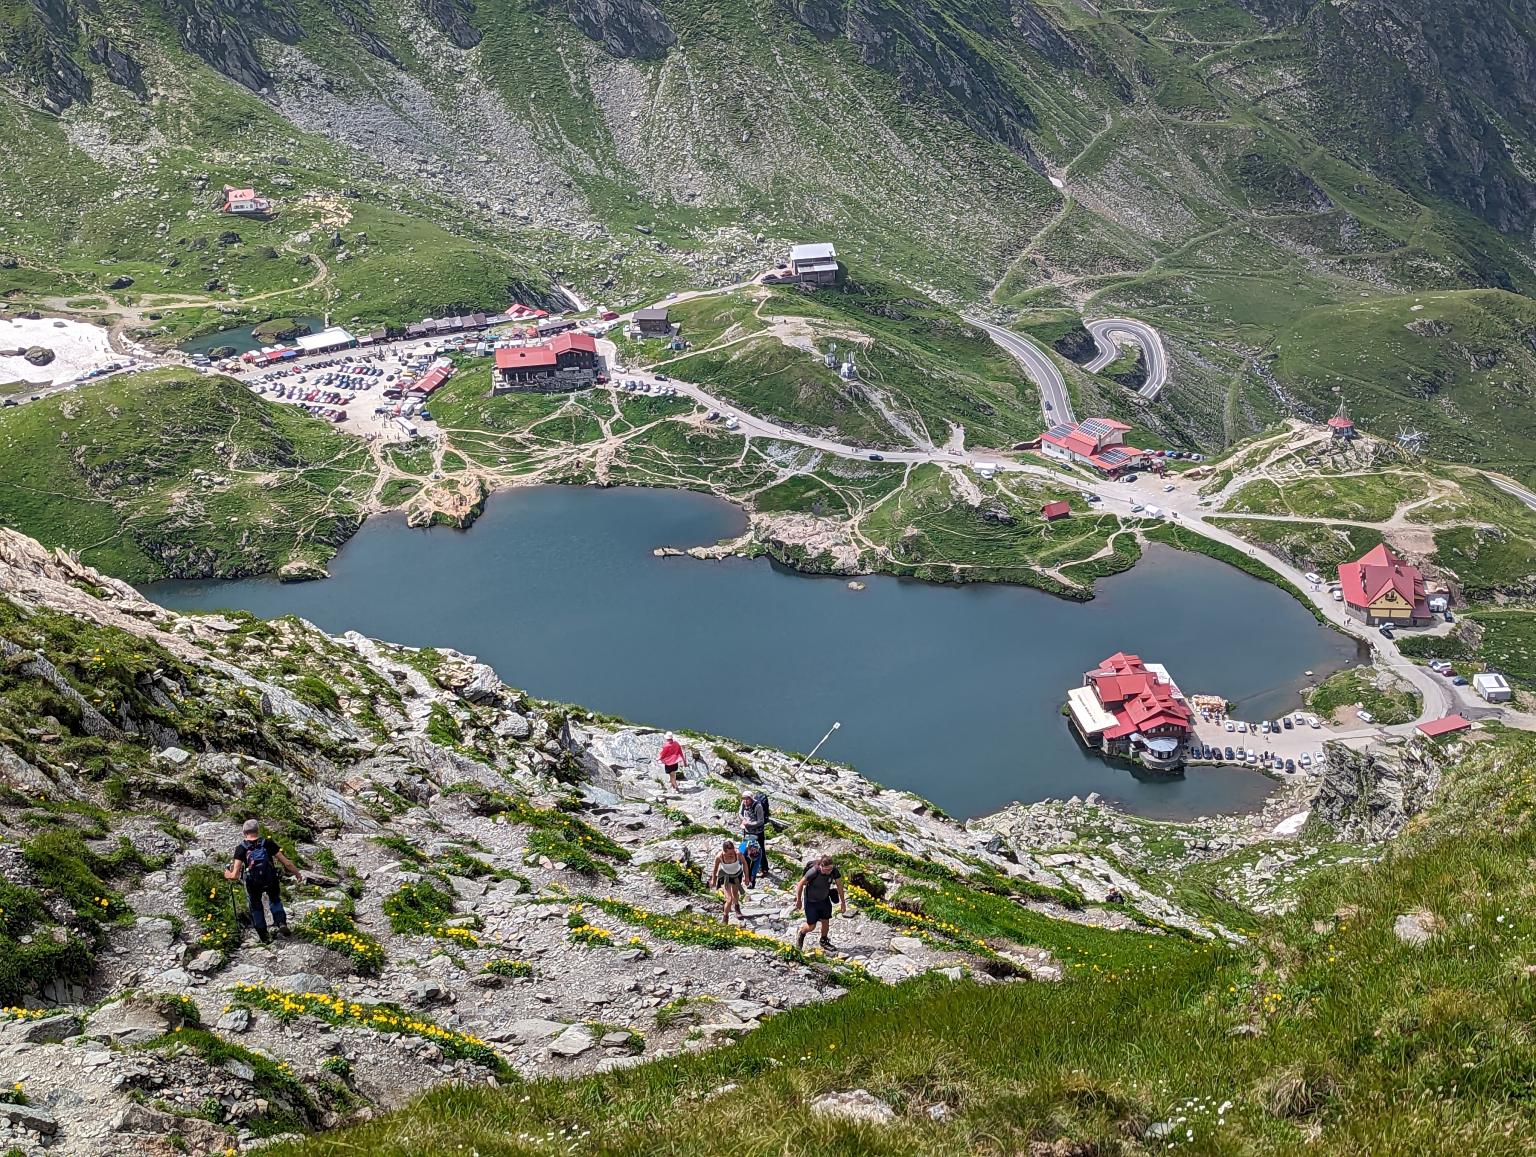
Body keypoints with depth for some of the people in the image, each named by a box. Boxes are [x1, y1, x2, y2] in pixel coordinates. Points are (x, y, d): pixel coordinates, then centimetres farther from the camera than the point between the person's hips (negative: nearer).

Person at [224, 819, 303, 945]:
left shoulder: (241, 848, -10)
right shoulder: (268, 843, -7)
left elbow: (235, 875, -16)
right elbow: (286, 862, -6)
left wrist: (228, 874, 7)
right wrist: (297, 873, 8)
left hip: (252, 883, -1)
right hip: (271, 881, 1)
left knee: (255, 906, 25)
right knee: (275, 900, 30)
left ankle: (264, 936, 30)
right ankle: (282, 924, 10)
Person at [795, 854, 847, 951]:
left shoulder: (834, 870, -21)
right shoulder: (813, 872, -35)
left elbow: (839, 886, -6)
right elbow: (801, 884, -21)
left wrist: (843, 902, 1)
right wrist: (798, 900, -9)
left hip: (824, 899, 4)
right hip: (811, 901, -4)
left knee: (826, 922, 11)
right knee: (811, 926, 4)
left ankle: (824, 941, 40)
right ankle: (801, 934, 39)